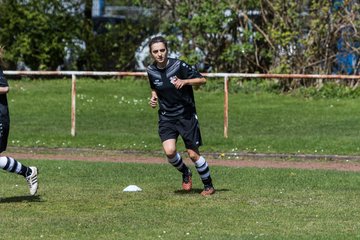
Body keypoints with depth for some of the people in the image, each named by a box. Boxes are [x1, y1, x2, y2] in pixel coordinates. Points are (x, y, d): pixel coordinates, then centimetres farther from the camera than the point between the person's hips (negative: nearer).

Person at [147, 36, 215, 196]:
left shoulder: (179, 65, -14)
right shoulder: (151, 71, 0)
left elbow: (202, 80, -9)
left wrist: (184, 81, -24)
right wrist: (153, 97, 1)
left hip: (186, 115, -3)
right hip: (166, 117, 3)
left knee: (193, 154, -3)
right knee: (169, 151, -17)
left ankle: (208, 186, 17)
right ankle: (185, 173, 14)